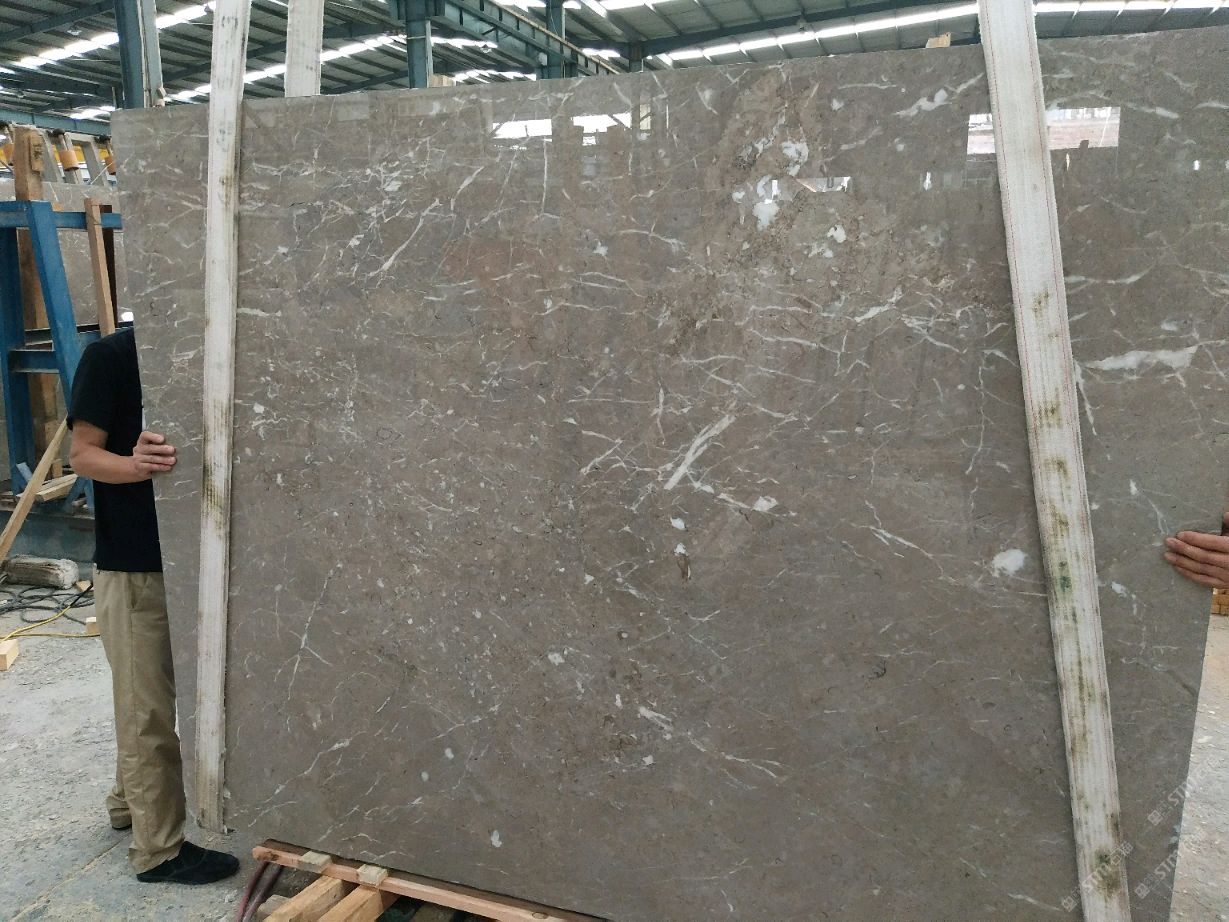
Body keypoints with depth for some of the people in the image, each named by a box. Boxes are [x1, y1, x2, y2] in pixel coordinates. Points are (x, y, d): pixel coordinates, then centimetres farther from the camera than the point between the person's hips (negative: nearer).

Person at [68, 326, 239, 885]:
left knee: (149, 695, 22)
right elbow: (82, 455, -13)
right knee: (149, 709, 3)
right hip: (130, 566, -6)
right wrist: (135, 464, -33)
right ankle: (159, 849, 15)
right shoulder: (109, 357, -12)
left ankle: (130, 798, 41)